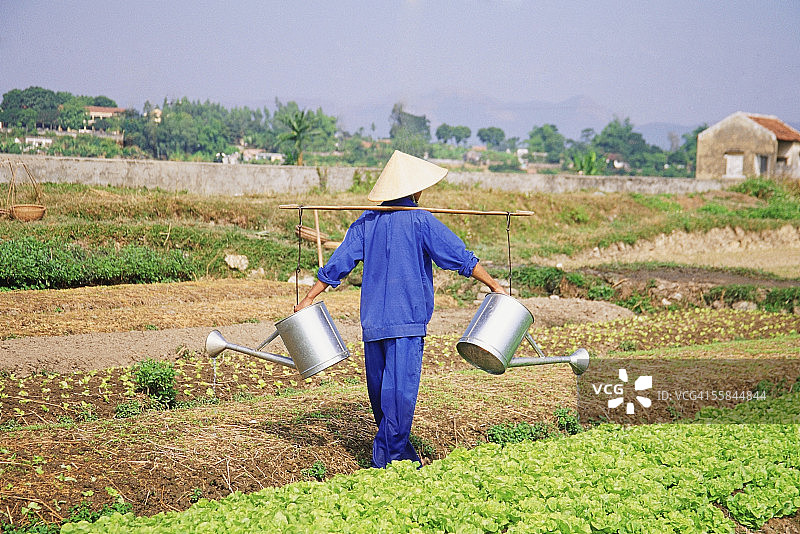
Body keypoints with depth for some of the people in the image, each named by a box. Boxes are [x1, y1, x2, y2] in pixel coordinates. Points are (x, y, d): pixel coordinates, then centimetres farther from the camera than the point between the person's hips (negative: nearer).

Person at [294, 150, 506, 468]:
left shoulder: (366, 220, 9)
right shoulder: (420, 221, -6)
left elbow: (337, 264, 7)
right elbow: (460, 257, -4)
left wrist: (309, 299, 13)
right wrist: (493, 285, 6)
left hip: (372, 320, 6)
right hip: (407, 321, -6)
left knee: (380, 388, 13)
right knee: (400, 388, -4)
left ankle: (402, 451, 27)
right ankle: (390, 456, -4)